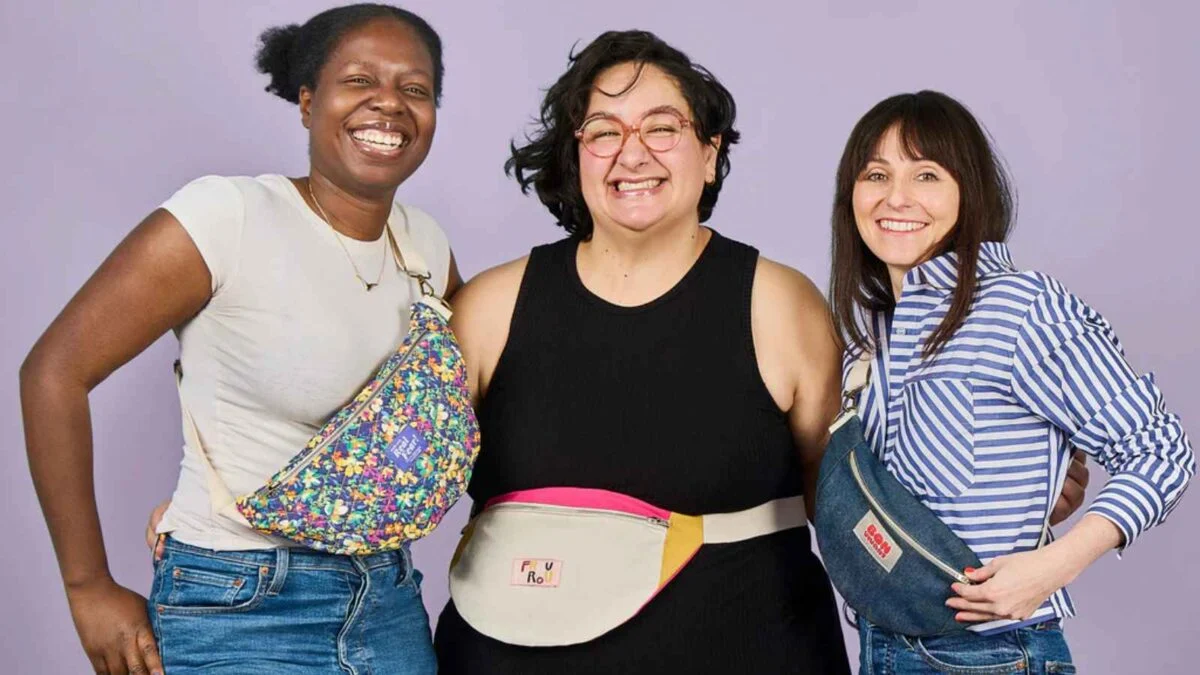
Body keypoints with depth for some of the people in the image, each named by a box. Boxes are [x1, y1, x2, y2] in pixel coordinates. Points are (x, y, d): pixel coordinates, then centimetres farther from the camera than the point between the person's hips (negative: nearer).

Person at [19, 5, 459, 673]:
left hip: (389, 602, 5)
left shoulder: (428, 245, 2)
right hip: (238, 611, -5)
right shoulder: (228, 216, -15)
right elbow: (55, 371, -12)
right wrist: (90, 589, -10)